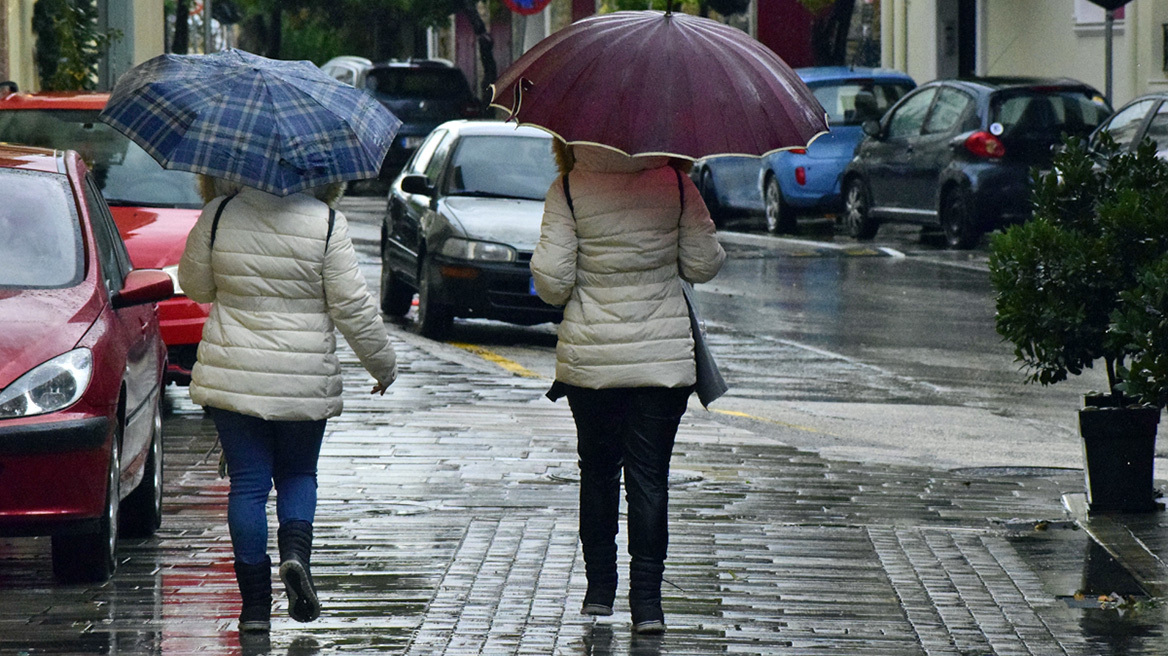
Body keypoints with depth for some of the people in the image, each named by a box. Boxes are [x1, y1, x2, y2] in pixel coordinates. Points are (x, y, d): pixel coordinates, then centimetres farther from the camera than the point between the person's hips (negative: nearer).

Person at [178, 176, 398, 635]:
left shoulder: (219, 215, -5)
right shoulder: (326, 223, -9)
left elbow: (195, 286, 7)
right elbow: (352, 306, -6)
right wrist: (384, 364, 7)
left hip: (231, 375, 0)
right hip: (305, 381, 0)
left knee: (247, 484, 5)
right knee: (298, 474, 18)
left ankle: (255, 605, 3)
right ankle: (295, 550, -10)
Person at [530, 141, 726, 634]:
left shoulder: (568, 189, -8)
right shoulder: (674, 179, -4)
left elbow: (551, 281, -11)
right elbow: (702, 265, -1)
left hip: (590, 357, 0)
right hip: (663, 354, 0)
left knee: (598, 469, 16)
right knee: (649, 476, 2)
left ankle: (599, 590, 21)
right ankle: (647, 601, -4)